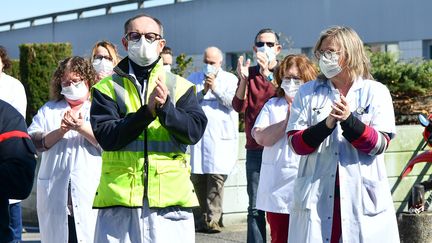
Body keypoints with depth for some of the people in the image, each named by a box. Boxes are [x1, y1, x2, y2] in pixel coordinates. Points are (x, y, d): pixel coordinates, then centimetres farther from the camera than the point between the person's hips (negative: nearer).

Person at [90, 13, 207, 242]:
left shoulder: (180, 87, 12)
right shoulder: (108, 88, 9)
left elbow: (195, 131, -2)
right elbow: (105, 136, -6)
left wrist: (165, 107, -17)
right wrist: (147, 112, -16)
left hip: (170, 198, 1)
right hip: (119, 198, 0)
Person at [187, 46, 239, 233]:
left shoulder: (230, 79, 10)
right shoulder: (194, 79, 16)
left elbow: (232, 102, -5)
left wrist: (215, 88, -12)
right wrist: (203, 91, -9)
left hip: (221, 137, -3)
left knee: (217, 176, -11)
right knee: (197, 176, 3)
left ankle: (213, 219, -10)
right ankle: (203, 216, 17)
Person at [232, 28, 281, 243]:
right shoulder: (249, 73, 10)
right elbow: (239, 106, -2)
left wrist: (267, 75, -25)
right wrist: (243, 79, -18)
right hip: (255, 148, 1)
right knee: (255, 207, -1)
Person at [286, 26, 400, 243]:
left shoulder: (376, 92, 6)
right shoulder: (308, 93, 10)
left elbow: (380, 144, -5)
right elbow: (296, 144, 0)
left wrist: (349, 120, -19)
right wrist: (327, 124, -16)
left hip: (363, 196, -1)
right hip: (317, 195, 1)